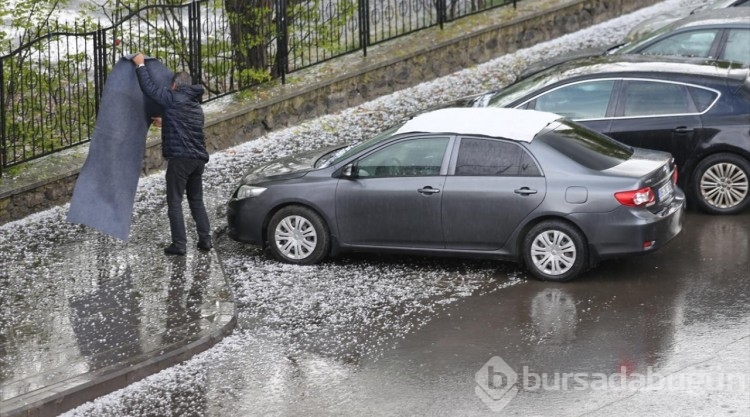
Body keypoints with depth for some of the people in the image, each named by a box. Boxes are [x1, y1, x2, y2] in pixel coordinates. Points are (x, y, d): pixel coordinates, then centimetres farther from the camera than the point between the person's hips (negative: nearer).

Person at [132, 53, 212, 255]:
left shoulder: (172, 98, -4)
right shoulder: (196, 105, 21)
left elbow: (149, 88, -3)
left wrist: (140, 65, 11)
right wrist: (165, 123, 49)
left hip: (180, 158, -7)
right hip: (199, 158, 7)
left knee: (175, 201, -2)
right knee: (196, 200, 17)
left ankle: (179, 244, -6)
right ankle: (205, 239, 11)